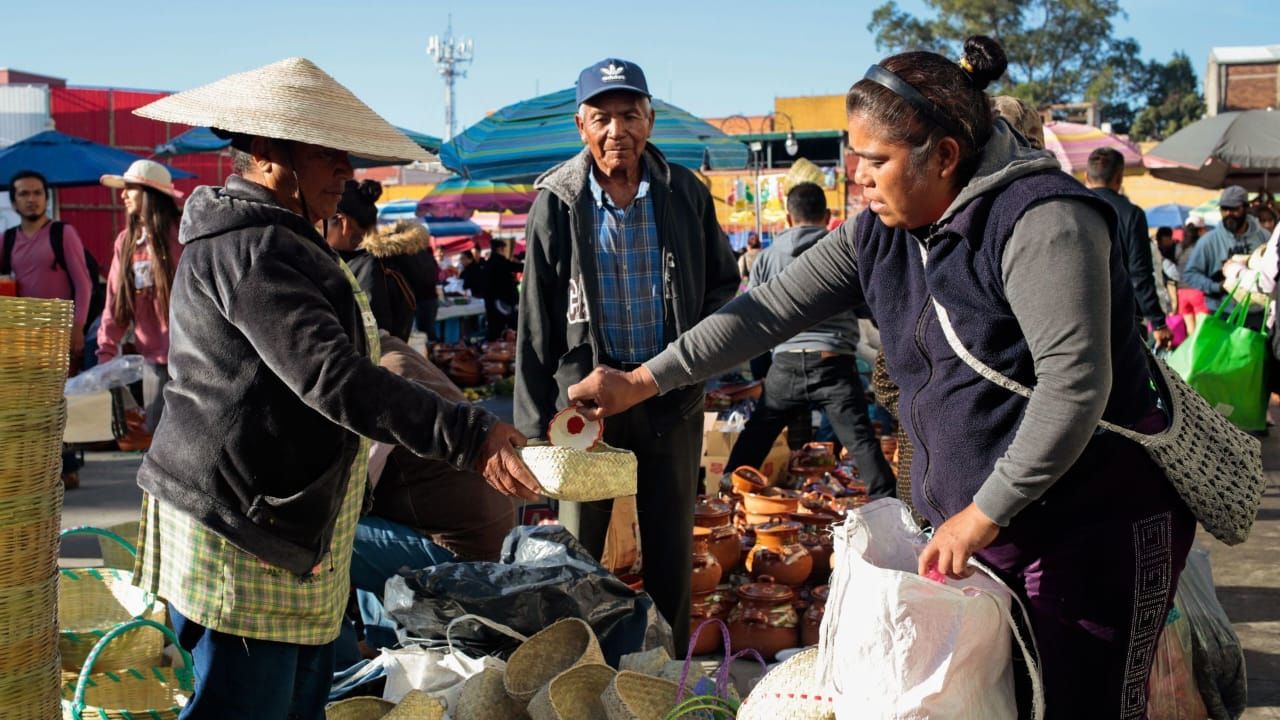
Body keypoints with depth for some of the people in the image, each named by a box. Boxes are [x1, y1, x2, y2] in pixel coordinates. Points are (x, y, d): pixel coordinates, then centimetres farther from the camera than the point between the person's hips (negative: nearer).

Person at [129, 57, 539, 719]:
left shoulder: (281, 239, 17)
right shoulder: (249, 248, -18)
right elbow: (330, 376, -28)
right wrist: (468, 438, -32)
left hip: (294, 538, 11)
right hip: (240, 540, -11)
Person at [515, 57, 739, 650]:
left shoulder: (686, 194, -1)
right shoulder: (557, 203, -5)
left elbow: (724, 282, 12)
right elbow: (537, 320, -3)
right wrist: (532, 423, -5)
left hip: (672, 394, 1)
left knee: (671, 547, 12)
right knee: (578, 545, 9)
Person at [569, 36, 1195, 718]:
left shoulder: (1038, 218, -19)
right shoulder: (878, 236, 4)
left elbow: (1074, 381, -25)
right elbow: (770, 309, 7)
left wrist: (984, 513, -22)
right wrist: (640, 381, 5)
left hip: (1093, 527, -7)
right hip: (980, 525, 7)